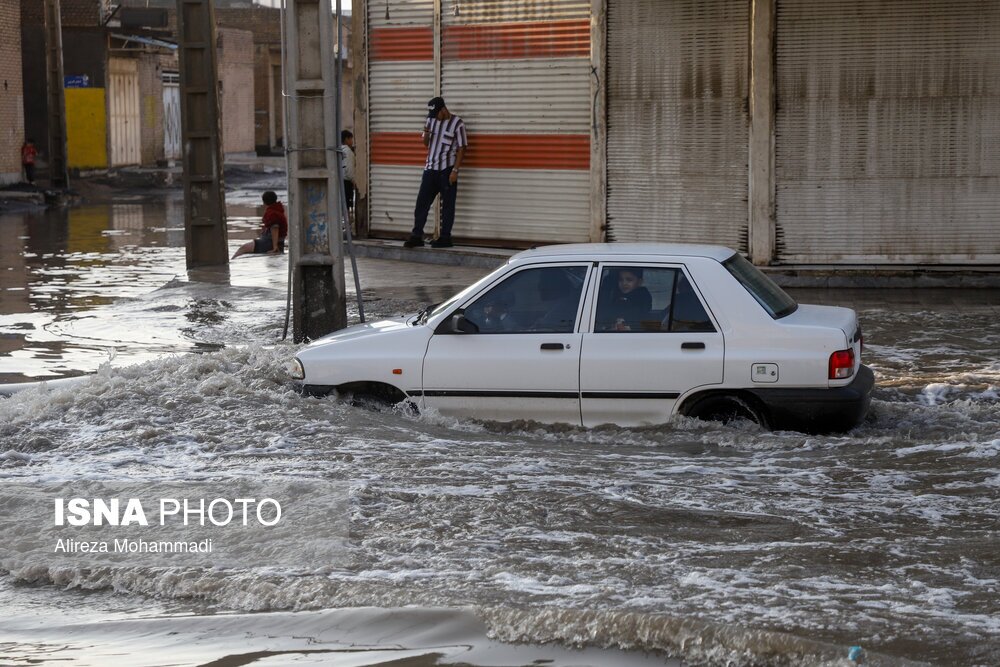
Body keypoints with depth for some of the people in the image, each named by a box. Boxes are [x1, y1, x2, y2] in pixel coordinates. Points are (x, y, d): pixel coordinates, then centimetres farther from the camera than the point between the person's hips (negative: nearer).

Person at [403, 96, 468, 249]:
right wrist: (426, 135, -3)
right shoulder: (431, 120, 9)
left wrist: (455, 170, -15)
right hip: (430, 168, 6)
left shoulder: (457, 124, -8)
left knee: (447, 205, 1)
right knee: (422, 202, 3)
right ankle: (416, 236, 7)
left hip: (447, 170, -6)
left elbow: (461, 149, -9)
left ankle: (445, 238, 6)